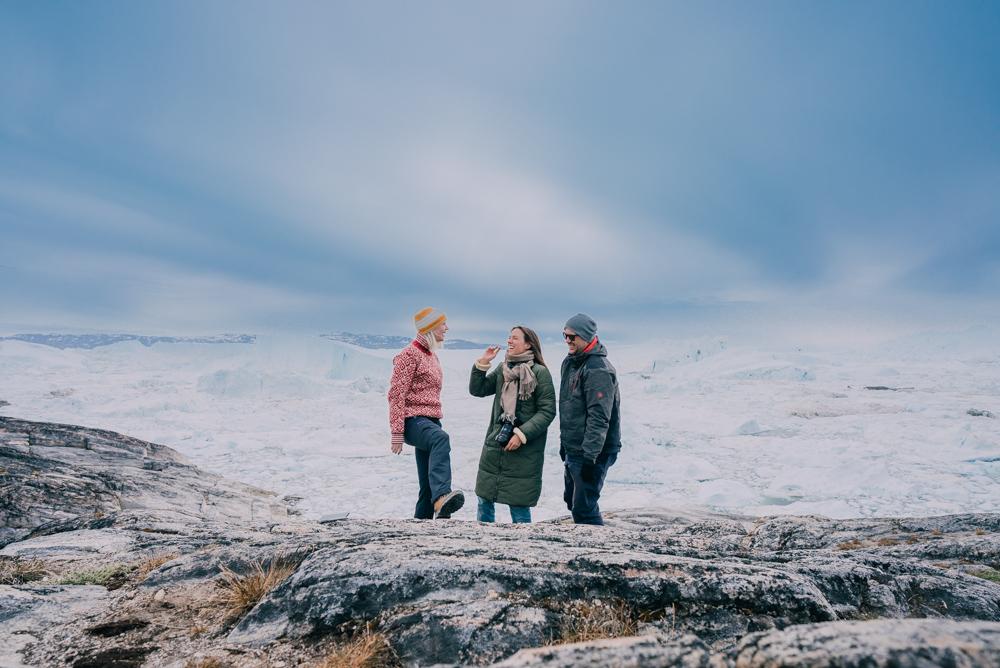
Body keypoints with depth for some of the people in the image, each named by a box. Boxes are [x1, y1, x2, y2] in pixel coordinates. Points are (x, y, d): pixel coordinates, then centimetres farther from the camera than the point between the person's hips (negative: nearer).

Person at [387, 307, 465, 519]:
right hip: (413, 421, -9)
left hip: (431, 421, 9)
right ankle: (441, 497, -58)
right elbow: (396, 394, -13)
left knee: (427, 485, 6)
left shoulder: (432, 355, 21)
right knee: (441, 439, -39)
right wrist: (397, 432, -20)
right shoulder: (409, 355, -6)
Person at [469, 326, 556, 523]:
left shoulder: (540, 372, -9)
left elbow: (547, 411, -12)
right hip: (494, 446, 6)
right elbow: (477, 390, 9)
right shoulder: (503, 369, 8)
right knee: (484, 500, 13)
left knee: (519, 504, 3)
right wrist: (483, 363, -2)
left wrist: (522, 434, -17)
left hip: (524, 451, -5)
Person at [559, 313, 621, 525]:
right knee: (572, 500, 20)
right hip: (573, 450, 10)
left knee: (584, 508, -8)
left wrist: (590, 456, -25)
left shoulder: (598, 369, -19)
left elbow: (599, 418, -24)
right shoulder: (570, 362, 11)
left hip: (592, 453, -10)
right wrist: (564, 443, 22)